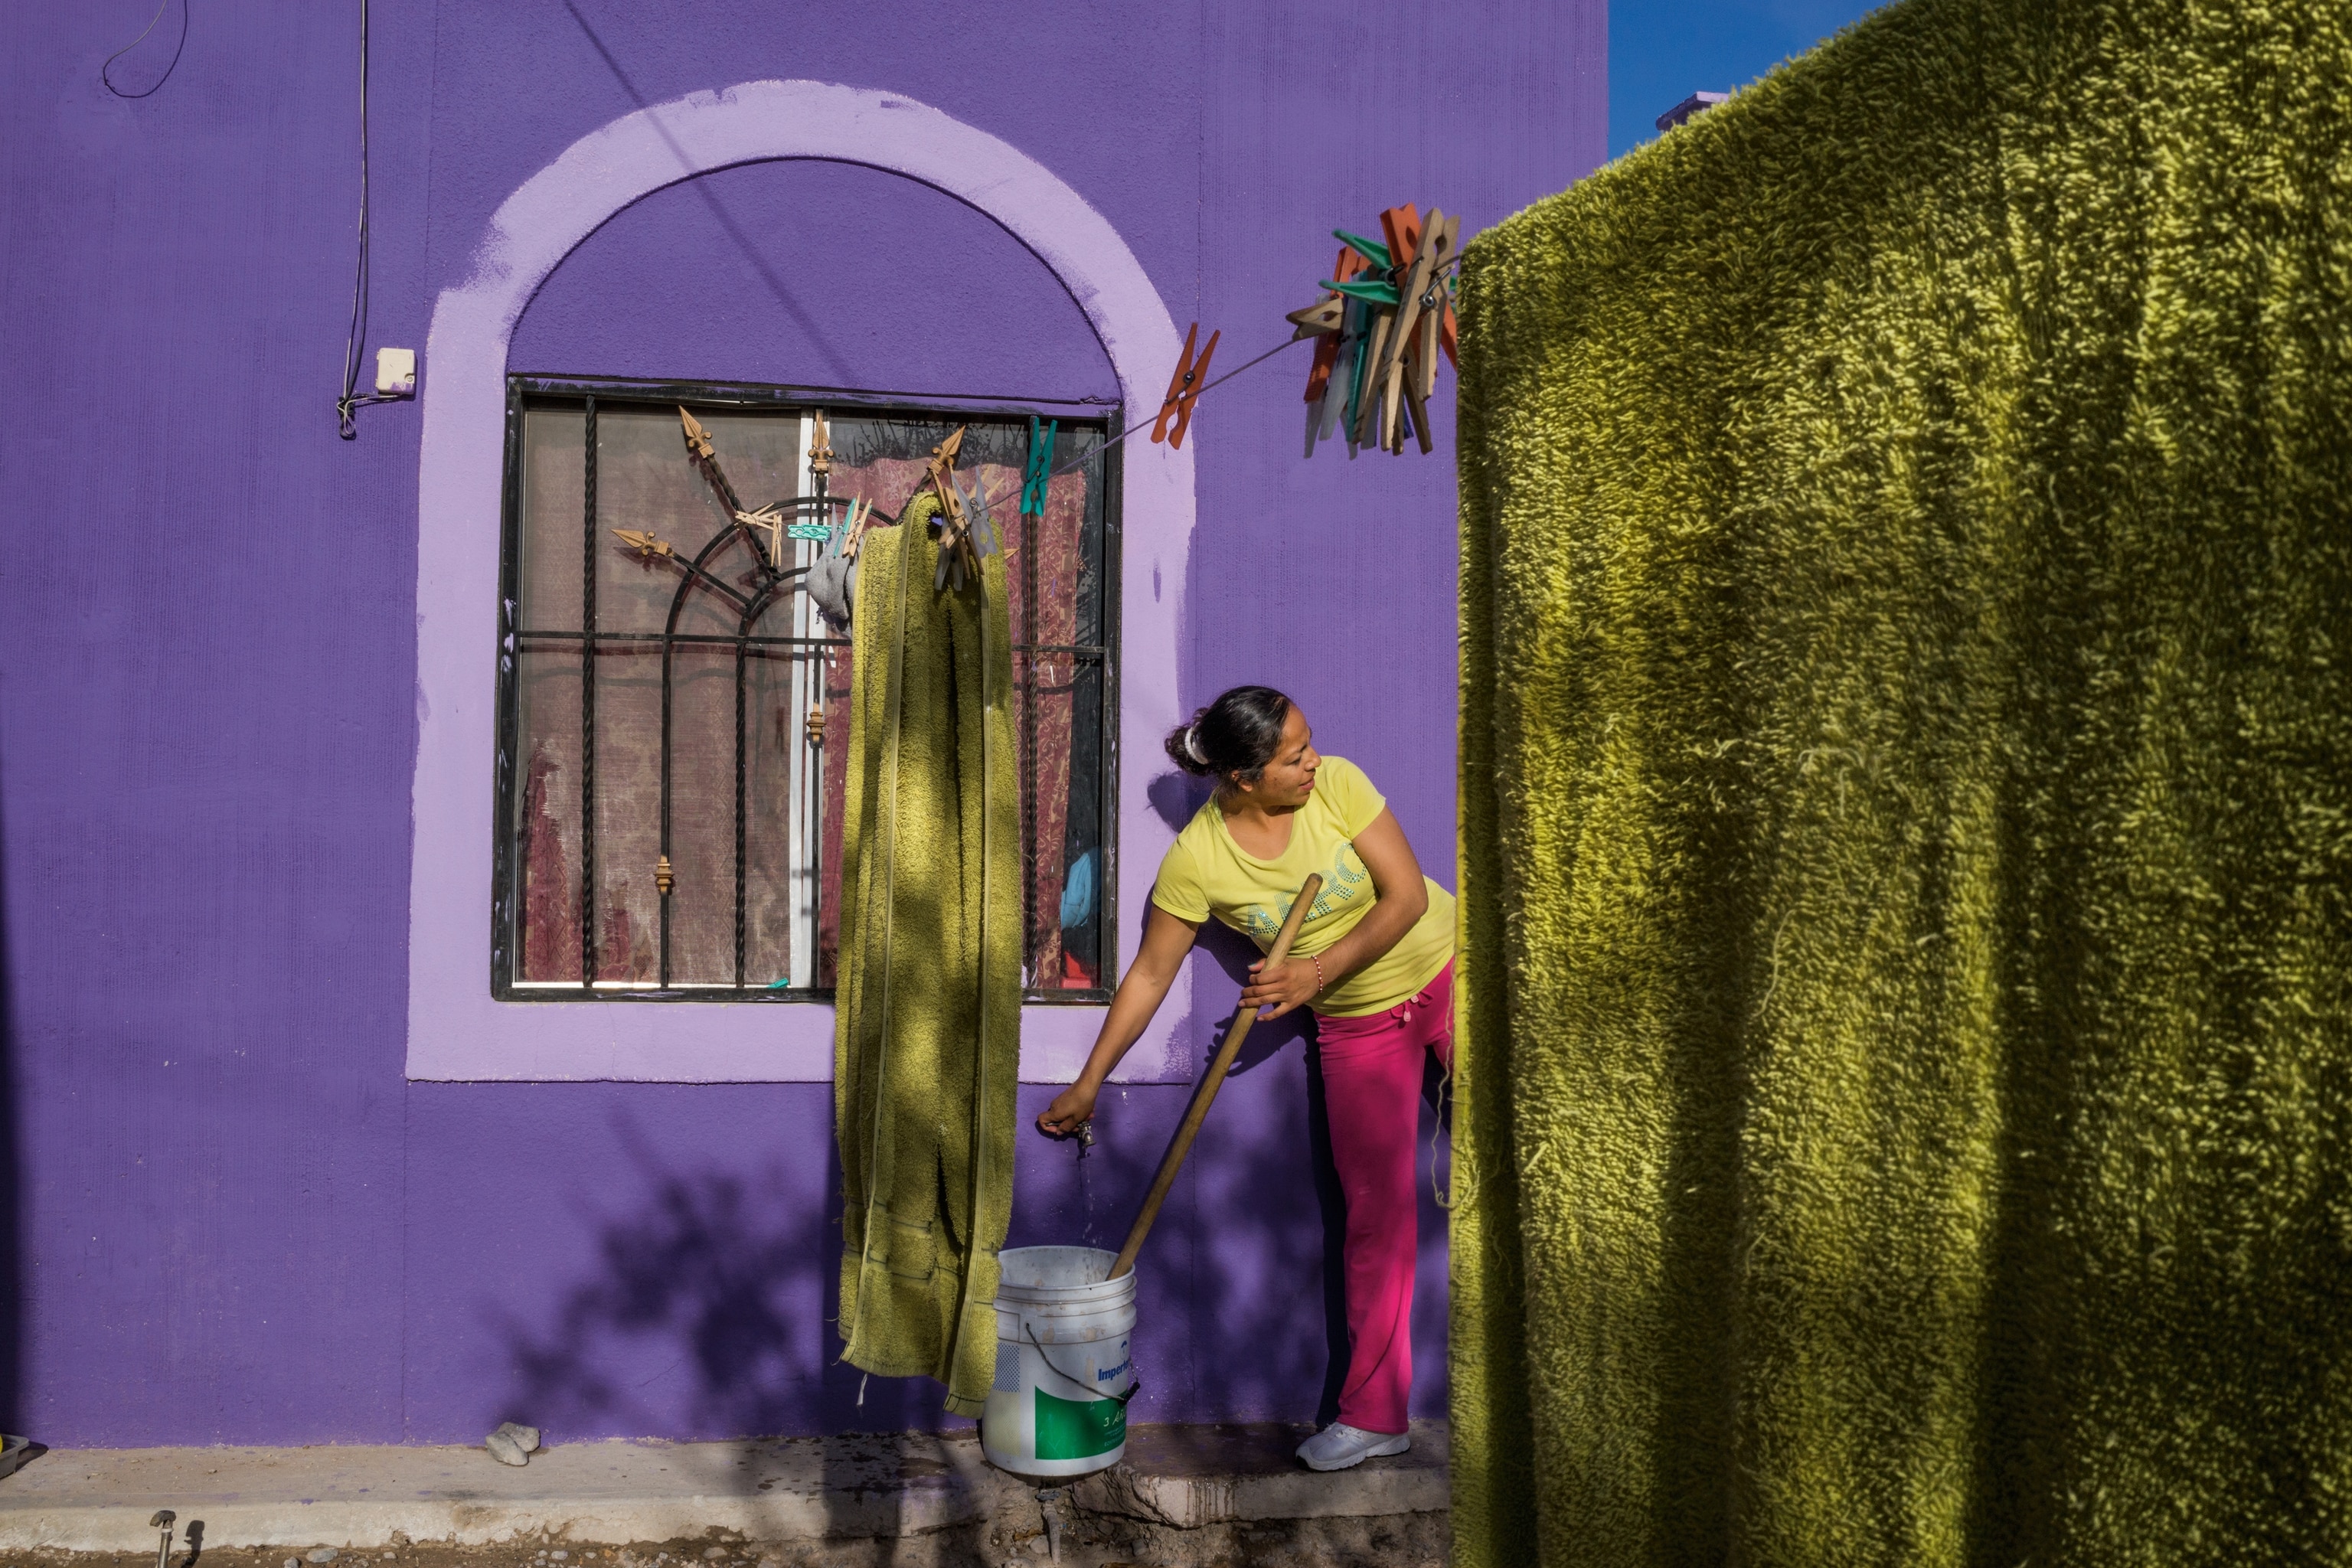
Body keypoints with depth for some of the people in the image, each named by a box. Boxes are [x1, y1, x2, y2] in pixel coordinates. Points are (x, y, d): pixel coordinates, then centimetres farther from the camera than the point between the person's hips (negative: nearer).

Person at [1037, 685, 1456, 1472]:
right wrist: (1087, 1085, -3)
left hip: (1445, 969, 0)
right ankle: (1374, 1414, 11)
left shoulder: (1337, 784, -17)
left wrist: (1317, 972, -25)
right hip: (1358, 1025, 0)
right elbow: (1149, 975, -8)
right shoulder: (1196, 860, -17)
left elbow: (1406, 895, -16)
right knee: (1374, 1212, 1)